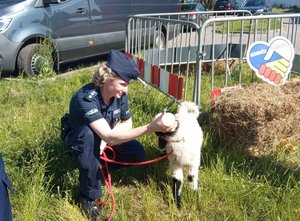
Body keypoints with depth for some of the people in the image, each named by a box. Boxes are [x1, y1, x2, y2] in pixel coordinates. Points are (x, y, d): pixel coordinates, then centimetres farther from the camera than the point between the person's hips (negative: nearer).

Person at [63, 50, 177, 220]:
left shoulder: (120, 93, -19)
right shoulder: (85, 98, -38)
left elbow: (127, 123, -5)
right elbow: (109, 137, -47)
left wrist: (106, 138, -26)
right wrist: (151, 127, -55)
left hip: (104, 137, 5)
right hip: (80, 140, -5)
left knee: (137, 153, -18)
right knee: (88, 134, -40)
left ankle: (98, 166, 9)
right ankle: (89, 196, -23)